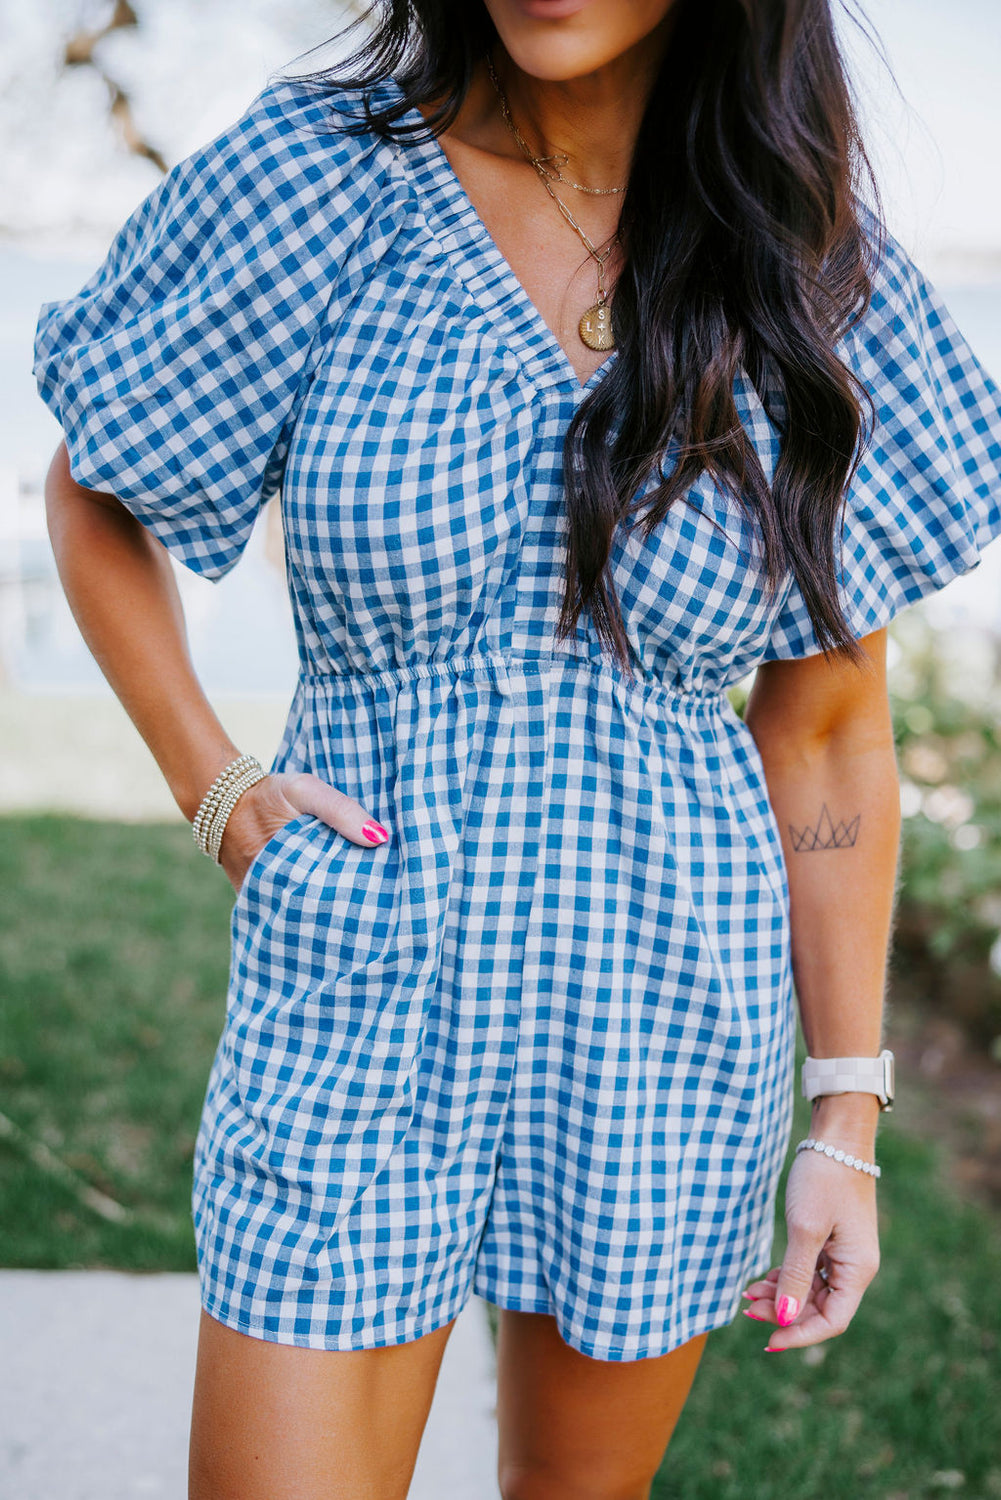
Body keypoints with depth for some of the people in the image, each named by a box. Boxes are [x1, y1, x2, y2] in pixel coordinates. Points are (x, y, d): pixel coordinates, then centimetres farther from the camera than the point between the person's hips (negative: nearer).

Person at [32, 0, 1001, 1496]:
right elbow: (96, 499, 8)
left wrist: (848, 1115, 2)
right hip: (353, 996, -1)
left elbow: (829, 734, 1)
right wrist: (209, 782, -4)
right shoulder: (314, 181, -7)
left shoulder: (817, 277, -3)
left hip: (667, 1032, 2)